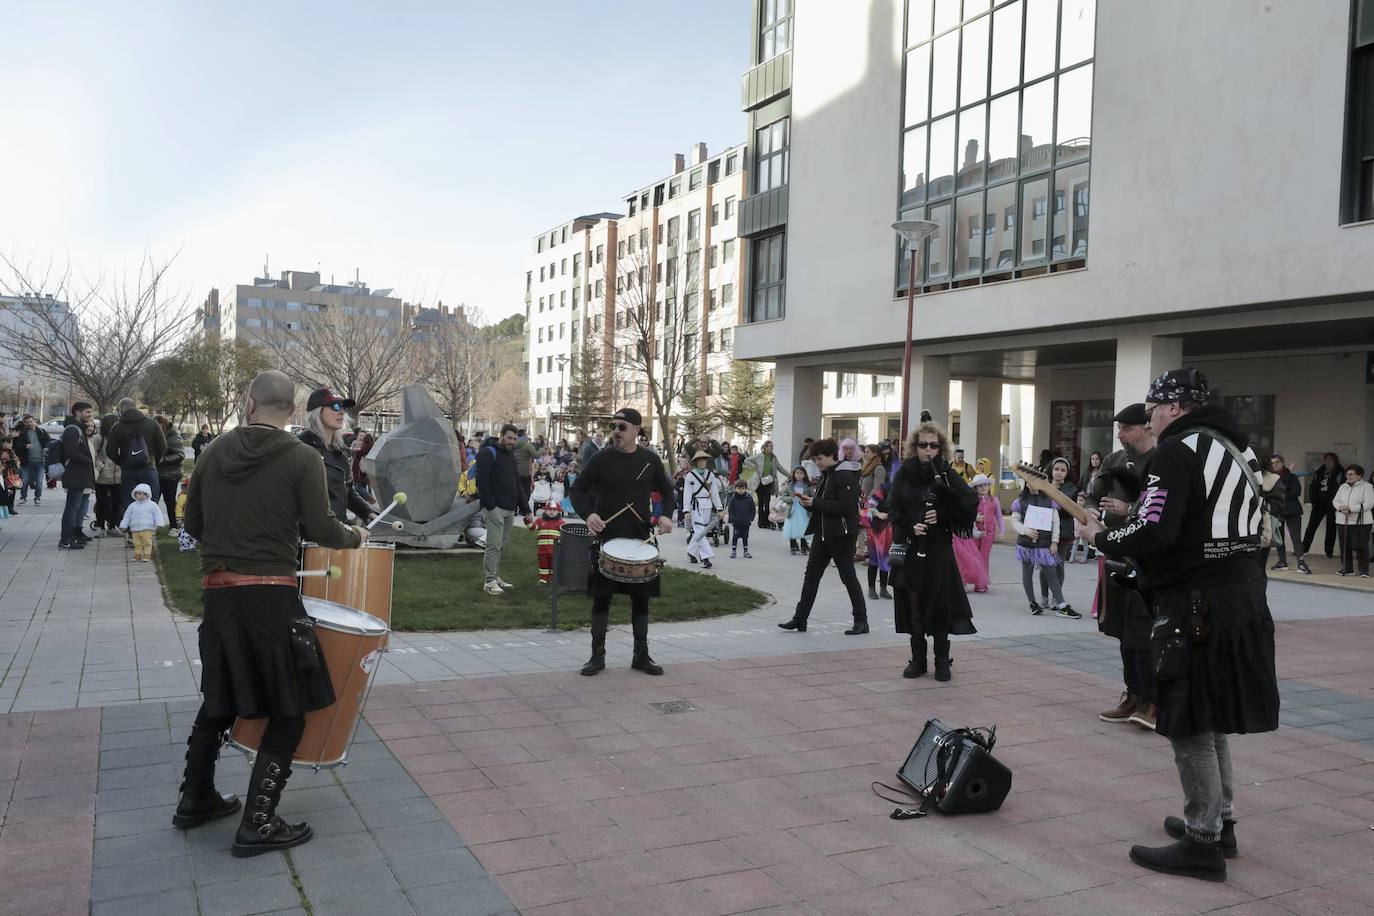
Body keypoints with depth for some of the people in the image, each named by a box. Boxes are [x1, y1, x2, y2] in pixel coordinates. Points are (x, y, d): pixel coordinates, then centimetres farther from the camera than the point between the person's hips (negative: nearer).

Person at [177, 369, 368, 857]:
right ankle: (257, 825, 5)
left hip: (216, 591, 6)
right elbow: (320, 528, -12)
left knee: (219, 698, 23)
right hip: (270, 592, -6)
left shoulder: (214, 453, 7)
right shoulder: (302, 457, -8)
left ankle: (196, 799, 35)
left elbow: (192, 523, 12)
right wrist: (355, 536, 8)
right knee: (288, 709, 6)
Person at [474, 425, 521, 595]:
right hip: (495, 508, -8)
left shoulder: (511, 456, 19)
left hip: (509, 509, 8)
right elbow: (482, 480, -15)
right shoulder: (488, 453, -8)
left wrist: (519, 503, 17)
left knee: (501, 546, 13)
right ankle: (490, 581, -3)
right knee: (494, 545, -7)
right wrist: (489, 504, -19)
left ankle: (496, 576, 21)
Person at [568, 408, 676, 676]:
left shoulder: (650, 460, 2)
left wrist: (666, 515, -6)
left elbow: (667, 491, 13)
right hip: (606, 537, -2)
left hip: (640, 539, 2)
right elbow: (577, 490, -1)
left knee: (641, 597, 8)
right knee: (601, 596, 2)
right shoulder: (601, 459, -5)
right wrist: (588, 514, -19)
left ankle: (641, 656, 20)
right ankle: (598, 655, 13)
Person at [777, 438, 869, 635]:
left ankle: (861, 621, 13)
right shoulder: (826, 475, 13)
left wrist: (815, 503, -20)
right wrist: (809, 502, -1)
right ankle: (800, 619, 11)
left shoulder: (845, 476, -15)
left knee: (848, 576, 1)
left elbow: (846, 507, -24)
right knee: (811, 574, 7)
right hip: (823, 533, 9)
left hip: (842, 535, -9)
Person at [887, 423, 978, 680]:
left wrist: (943, 516, -15)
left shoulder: (946, 474, -1)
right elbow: (893, 508, 2)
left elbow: (971, 501, -7)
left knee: (939, 605, 0)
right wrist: (910, 525, -14)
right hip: (909, 548, 2)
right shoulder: (904, 473, 4)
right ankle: (918, 660, 17)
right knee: (914, 604, 6)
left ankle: (942, 661, 12)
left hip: (939, 548, -2)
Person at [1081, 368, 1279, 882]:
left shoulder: (1178, 450, -14)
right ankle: (1219, 820, 29)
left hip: (1196, 608, -9)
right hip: (1243, 602, 9)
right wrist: (1137, 512, 16)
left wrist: (1103, 536, -5)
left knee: (1189, 725, 0)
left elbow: (1153, 534, -23)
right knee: (1212, 719, 20)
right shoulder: (1238, 448, 14)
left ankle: (1203, 844, 7)